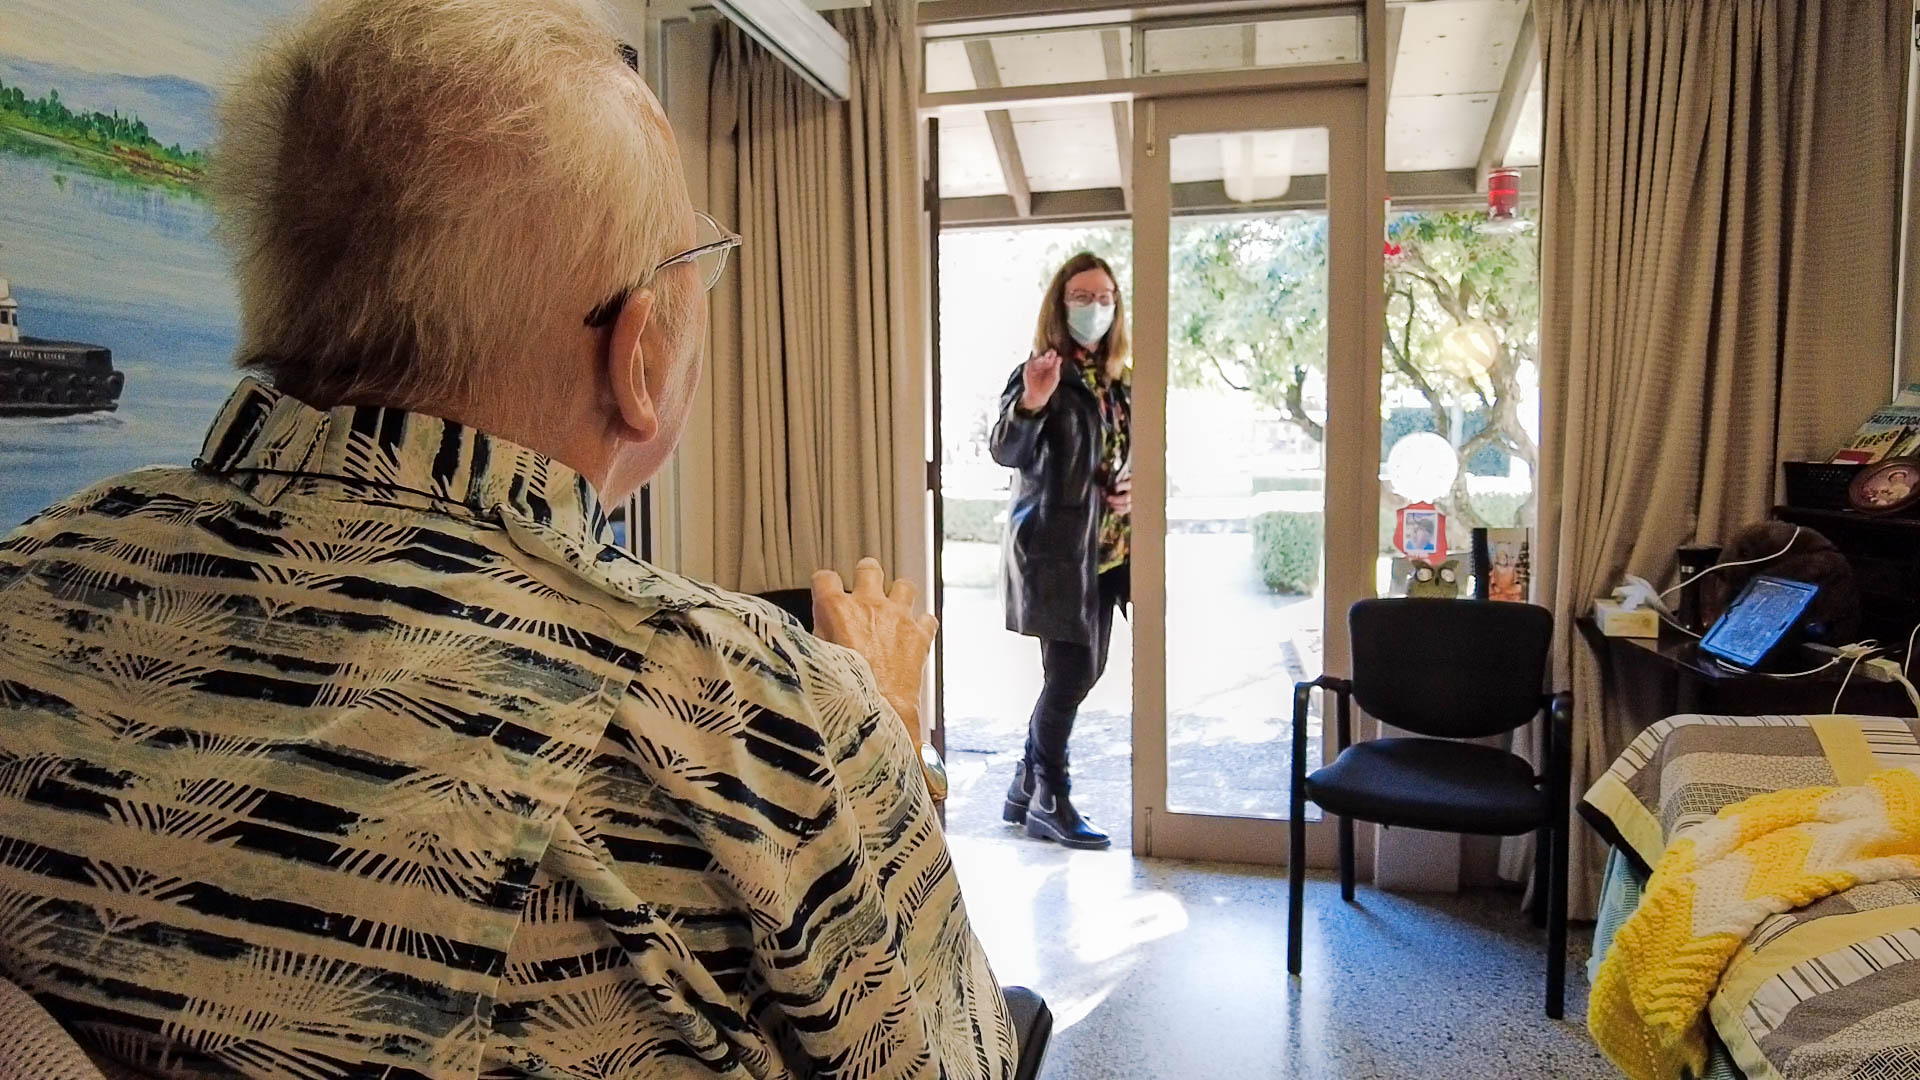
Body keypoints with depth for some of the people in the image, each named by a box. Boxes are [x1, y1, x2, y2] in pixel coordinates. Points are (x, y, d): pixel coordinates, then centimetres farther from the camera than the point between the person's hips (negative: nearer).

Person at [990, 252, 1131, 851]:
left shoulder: (1117, 382, 13)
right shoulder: (1039, 373, -9)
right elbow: (1007, 453, -21)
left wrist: (1135, 490, 3)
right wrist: (1030, 404, -39)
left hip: (1104, 549, 8)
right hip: (1054, 547, -8)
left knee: (1082, 671, 11)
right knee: (1071, 672, -6)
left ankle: (1025, 787, 26)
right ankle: (1050, 802, 11)